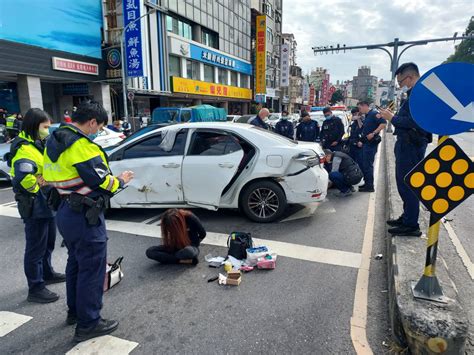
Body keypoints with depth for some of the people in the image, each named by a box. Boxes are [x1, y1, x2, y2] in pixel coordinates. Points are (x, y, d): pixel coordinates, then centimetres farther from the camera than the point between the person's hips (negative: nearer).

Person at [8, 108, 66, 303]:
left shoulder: (38, 144, 12)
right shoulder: (24, 149, -20)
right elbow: (23, 177, -34)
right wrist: (39, 186, -17)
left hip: (47, 204, 10)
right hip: (34, 206, -10)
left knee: (48, 243, 23)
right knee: (36, 248, -1)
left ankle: (47, 273, 40)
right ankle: (35, 289, 10)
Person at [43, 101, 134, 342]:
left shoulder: (54, 141, 10)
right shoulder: (81, 145, -21)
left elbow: (58, 175, 13)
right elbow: (100, 181, -20)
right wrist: (120, 181, -2)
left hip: (65, 211, 10)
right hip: (84, 216, -10)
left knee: (75, 262, 22)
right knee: (92, 267, 1)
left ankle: (75, 310, 37)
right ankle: (88, 324, 13)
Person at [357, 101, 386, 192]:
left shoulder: (374, 114, -10)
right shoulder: (367, 116, 19)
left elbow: (383, 123, -22)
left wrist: (373, 133, -26)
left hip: (371, 143, -10)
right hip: (366, 143, 10)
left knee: (368, 164, -9)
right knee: (364, 164, 14)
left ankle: (370, 186, -4)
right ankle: (367, 183, 23)